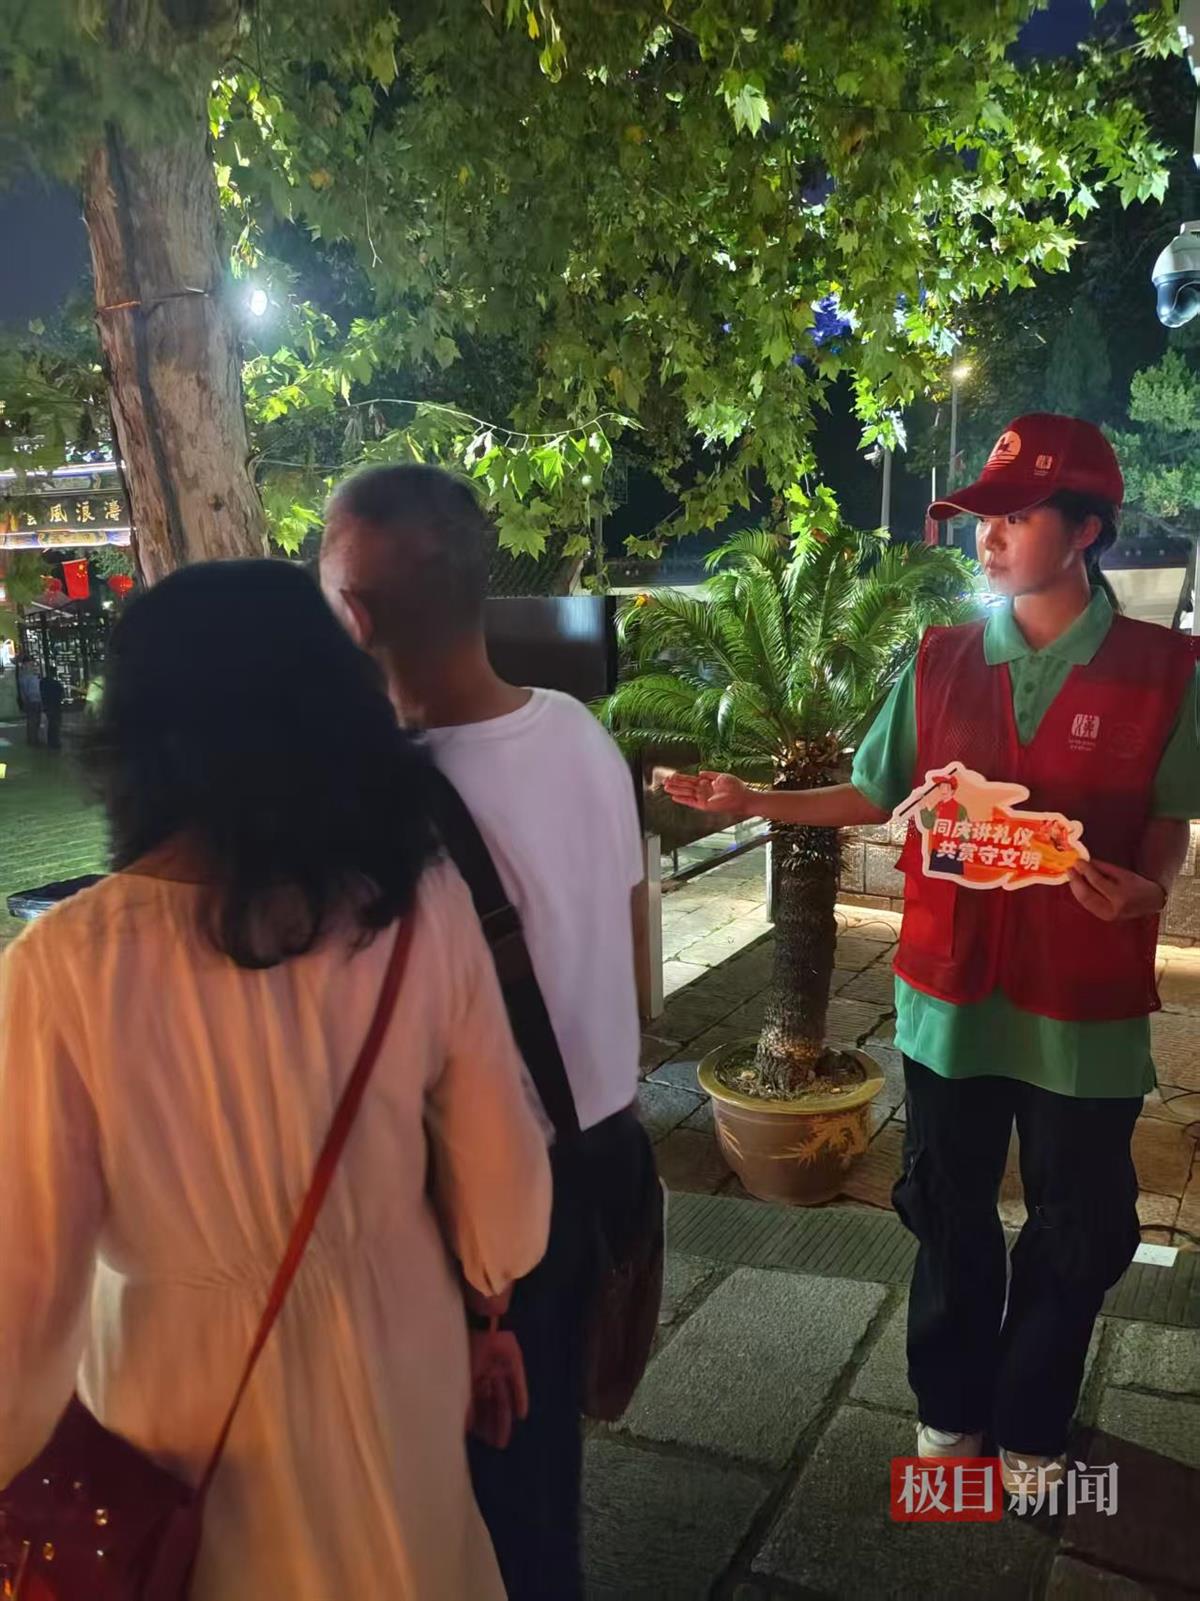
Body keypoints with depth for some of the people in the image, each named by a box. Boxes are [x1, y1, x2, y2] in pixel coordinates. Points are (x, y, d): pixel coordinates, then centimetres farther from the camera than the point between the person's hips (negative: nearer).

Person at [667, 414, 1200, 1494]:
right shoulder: (941, 663, -1)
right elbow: (879, 798, 7)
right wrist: (755, 803, -4)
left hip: (1088, 1005, -1)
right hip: (951, 994, 2)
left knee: (1075, 1238, 15)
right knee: (951, 1220, 18)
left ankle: (1030, 1428, 40)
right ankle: (950, 1412, 41)